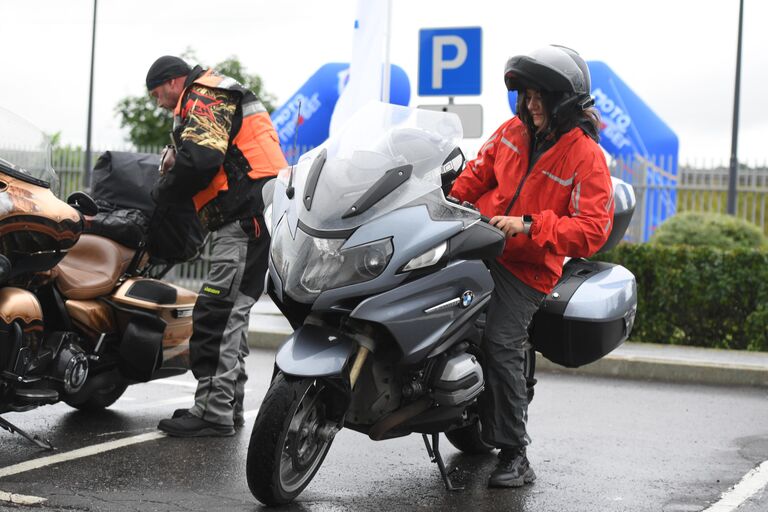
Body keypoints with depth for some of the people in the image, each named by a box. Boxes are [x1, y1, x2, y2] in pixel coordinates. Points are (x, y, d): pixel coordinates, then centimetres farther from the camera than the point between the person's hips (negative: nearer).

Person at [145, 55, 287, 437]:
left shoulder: (201, 96, -3)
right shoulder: (224, 97, 29)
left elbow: (200, 159, -19)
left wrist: (163, 194, -6)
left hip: (247, 218, -11)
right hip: (258, 216, 11)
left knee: (217, 311, -11)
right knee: (231, 313, 13)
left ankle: (214, 410, -13)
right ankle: (228, 405, 17)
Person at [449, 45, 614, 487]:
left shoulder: (587, 158, -12)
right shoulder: (514, 131, 5)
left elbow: (592, 231, -20)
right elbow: (478, 173, 18)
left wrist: (530, 227, -29)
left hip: (527, 268, -7)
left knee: (501, 346, -20)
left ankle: (515, 456, -13)